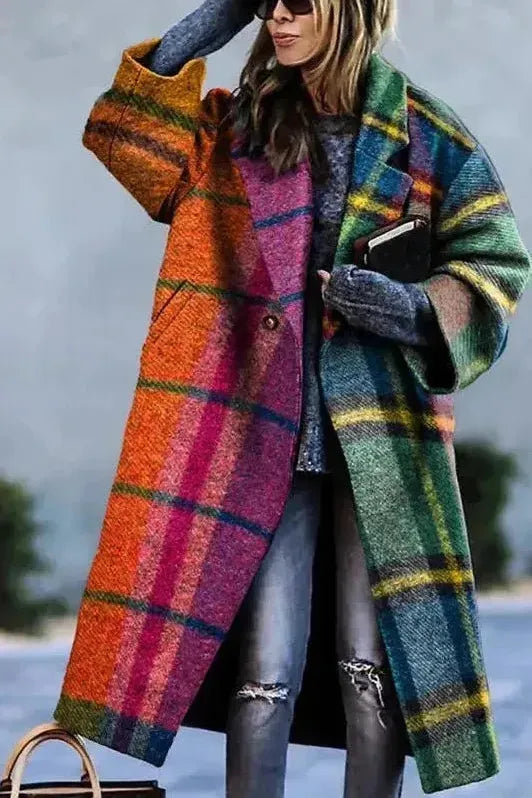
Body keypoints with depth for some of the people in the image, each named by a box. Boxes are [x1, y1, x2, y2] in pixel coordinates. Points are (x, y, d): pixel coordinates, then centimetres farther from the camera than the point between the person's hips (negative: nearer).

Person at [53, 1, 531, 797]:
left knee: (374, 663, 1)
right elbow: (127, 134, 1)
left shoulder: (426, 135, 1)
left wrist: (416, 309, -17)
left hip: (384, 432, -2)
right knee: (266, 667, 0)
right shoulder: (244, 125, 10)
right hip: (274, 430, 2)